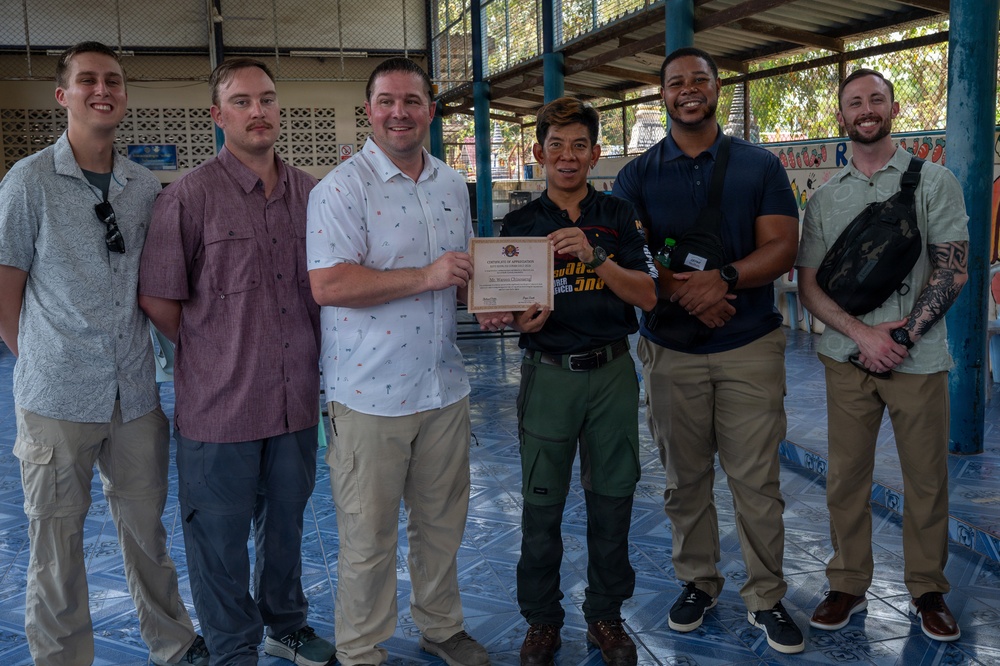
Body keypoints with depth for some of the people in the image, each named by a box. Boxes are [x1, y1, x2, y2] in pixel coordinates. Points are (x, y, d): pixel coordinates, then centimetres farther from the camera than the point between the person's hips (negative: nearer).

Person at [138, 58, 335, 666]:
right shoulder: (190, 196, -9)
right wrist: (216, 354, -1)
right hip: (221, 404, -4)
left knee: (286, 522, 20)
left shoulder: (310, 193, 5)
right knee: (220, 537, 9)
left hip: (296, 399, 5)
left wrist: (311, 359, 9)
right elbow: (158, 299, -7)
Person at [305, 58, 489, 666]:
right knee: (369, 537, 6)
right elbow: (328, 284, -21)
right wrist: (426, 277, -22)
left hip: (445, 387, 6)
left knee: (442, 522, 18)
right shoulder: (342, 188, -11)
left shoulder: (453, 184, 12)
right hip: (371, 395, -6)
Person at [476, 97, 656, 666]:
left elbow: (647, 296, -5)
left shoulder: (618, 216, 3)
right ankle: (542, 619, 24)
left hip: (612, 372, 0)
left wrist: (596, 257, -20)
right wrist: (522, 320, -16)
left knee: (612, 499, 9)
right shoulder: (520, 224, 4)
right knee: (542, 503, 7)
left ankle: (606, 614, 27)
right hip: (548, 376, 0)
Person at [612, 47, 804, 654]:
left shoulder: (761, 166, 6)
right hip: (671, 351, 1)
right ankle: (699, 581, 28)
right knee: (686, 478, 10)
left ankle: (767, 597, 16)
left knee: (757, 480, 1)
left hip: (751, 346, -1)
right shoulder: (638, 175, 6)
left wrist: (725, 279, -20)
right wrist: (683, 294, -18)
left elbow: (782, 247, -3)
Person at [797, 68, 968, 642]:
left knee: (927, 480, 5)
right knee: (846, 477, 6)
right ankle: (849, 587, 20)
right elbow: (808, 284, 4)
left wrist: (901, 338, -12)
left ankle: (928, 591, 23)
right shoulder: (824, 199, 8)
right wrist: (862, 332, -11)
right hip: (848, 358, 2)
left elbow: (954, 271, -3)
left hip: (919, 358, -2)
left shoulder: (934, 181, 2)